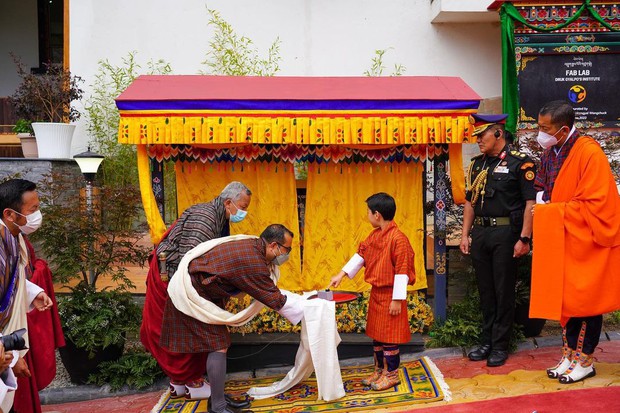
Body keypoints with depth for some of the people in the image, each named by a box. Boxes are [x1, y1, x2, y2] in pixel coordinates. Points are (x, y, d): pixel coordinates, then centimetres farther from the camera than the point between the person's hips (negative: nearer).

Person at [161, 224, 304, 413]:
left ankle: (217, 398, 24)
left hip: (201, 291, 10)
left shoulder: (253, 246, 1)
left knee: (216, 344, 13)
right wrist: (304, 313, -8)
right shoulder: (253, 262, -28)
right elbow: (275, 299, -19)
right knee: (218, 346, -8)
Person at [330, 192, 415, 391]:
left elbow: (402, 270, -21)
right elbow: (360, 255, 12)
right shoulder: (374, 235, 5)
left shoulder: (398, 238, -21)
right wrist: (341, 274, 8)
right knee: (376, 333, 17)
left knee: (388, 336, 3)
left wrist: (397, 299, -19)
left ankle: (391, 374, 19)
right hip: (376, 292, 8)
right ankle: (379, 369, 31)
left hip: (390, 295, -8)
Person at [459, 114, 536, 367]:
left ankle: (500, 346, 16)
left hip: (506, 233, -6)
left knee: (504, 291, 3)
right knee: (485, 290, 13)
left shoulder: (519, 163, -7)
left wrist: (524, 239, -15)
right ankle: (487, 341, 25)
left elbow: (530, 203, -10)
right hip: (480, 233, 6)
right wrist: (465, 234, 11)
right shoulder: (477, 164, 12)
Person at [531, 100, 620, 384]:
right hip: (562, 240, 7)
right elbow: (541, 186, 17)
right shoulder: (549, 153, 3)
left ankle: (585, 361, 21)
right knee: (566, 299, 13)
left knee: (587, 301, 6)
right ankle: (569, 355, 27)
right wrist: (542, 202, -5)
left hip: (587, 241, -7)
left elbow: (595, 204, -23)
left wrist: (551, 211, -19)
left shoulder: (589, 153, -19)